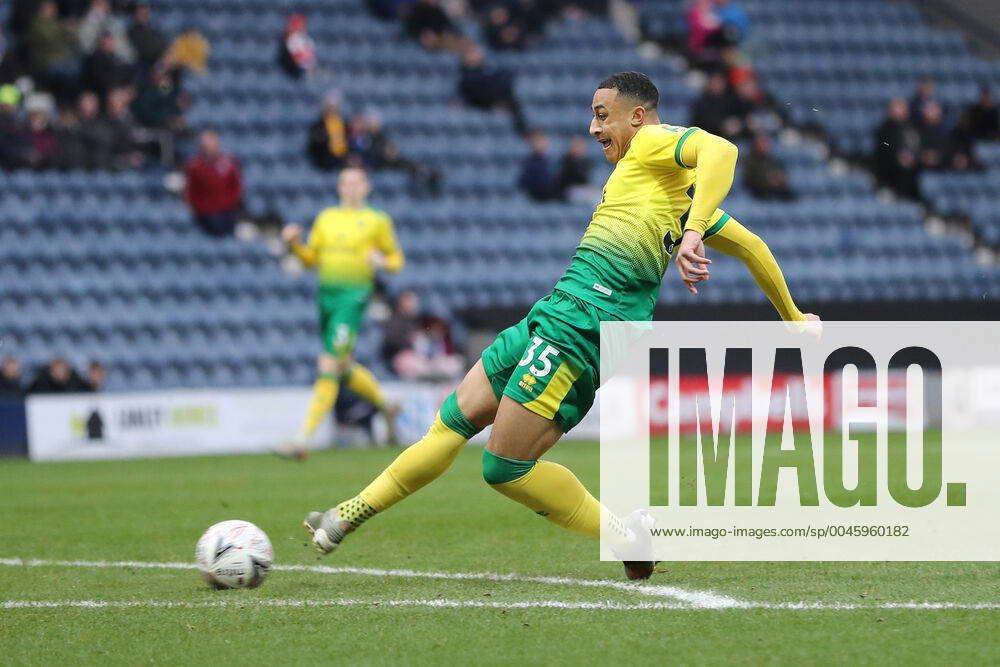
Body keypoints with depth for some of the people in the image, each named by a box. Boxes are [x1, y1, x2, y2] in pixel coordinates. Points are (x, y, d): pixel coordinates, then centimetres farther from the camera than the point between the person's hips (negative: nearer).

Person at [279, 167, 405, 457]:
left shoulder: (377, 221, 3)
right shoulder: (326, 218, 15)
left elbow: (397, 258, 9)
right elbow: (311, 259, 18)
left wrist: (383, 261, -13)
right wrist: (295, 244, -1)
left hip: (354, 296, -6)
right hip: (327, 293, 6)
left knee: (328, 367, -14)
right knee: (345, 368, 14)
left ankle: (303, 439, -18)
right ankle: (386, 407, 41)